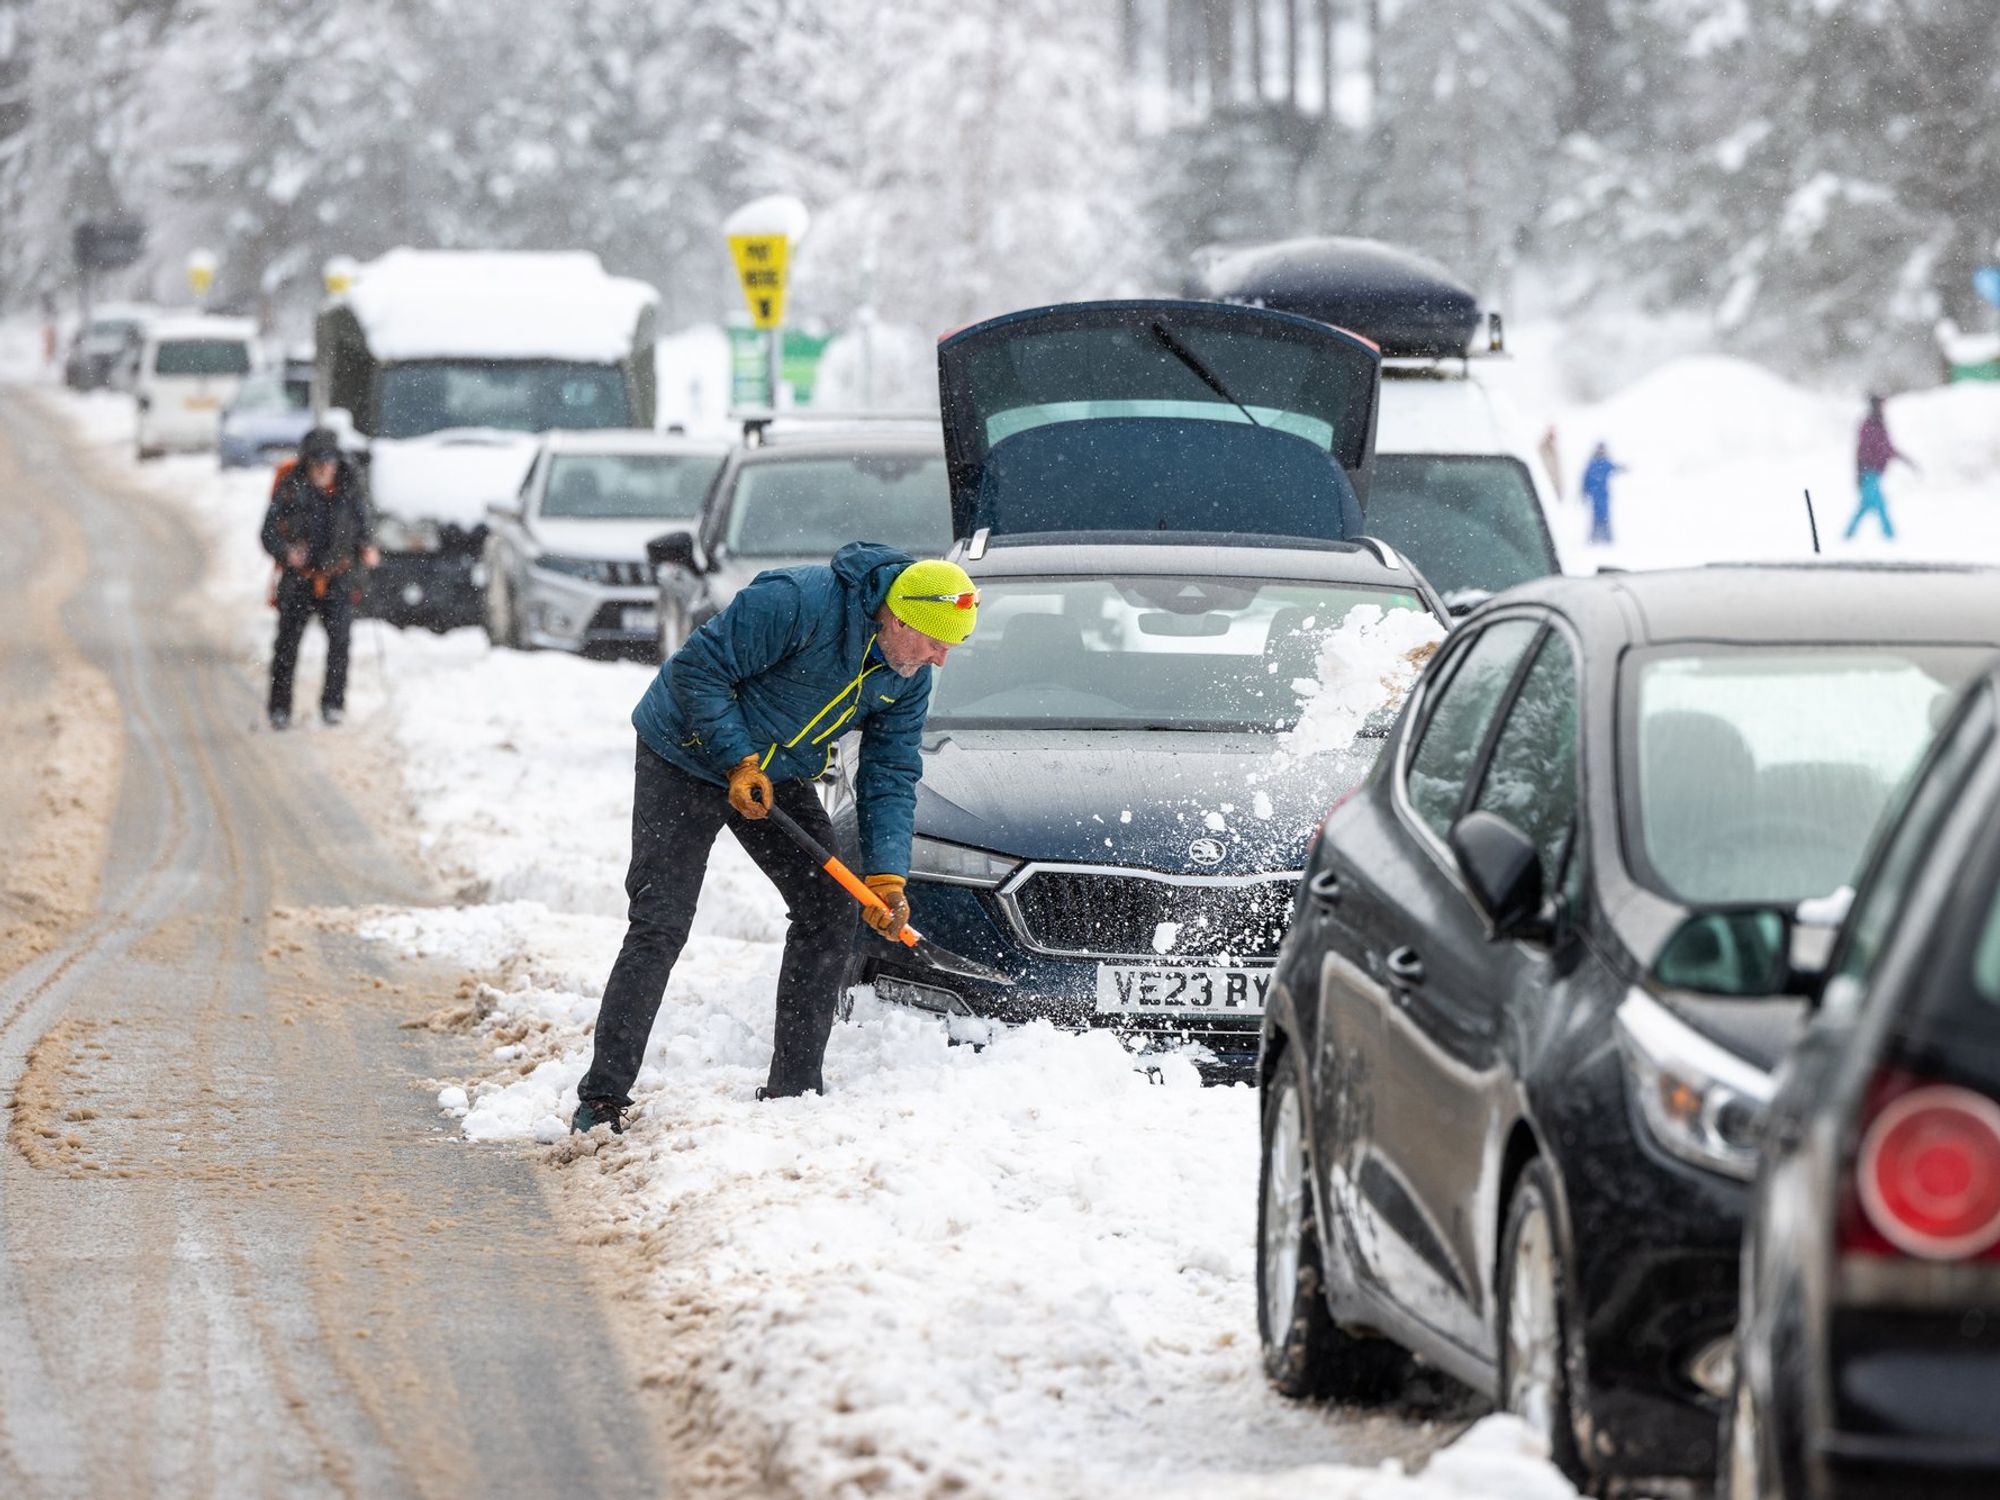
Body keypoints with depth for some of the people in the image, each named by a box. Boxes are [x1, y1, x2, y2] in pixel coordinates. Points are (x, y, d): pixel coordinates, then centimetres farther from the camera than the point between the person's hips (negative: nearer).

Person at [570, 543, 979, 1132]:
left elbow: (890, 778, -2)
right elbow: (697, 669, -26)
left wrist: (887, 876, -14)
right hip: (687, 758, -7)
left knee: (828, 911, -1)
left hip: (777, 776, 7)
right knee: (659, 926, -13)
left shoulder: (909, 679, -7)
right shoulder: (795, 602, -31)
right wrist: (737, 762, -26)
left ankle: (794, 1090, 7)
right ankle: (601, 1099, -10)